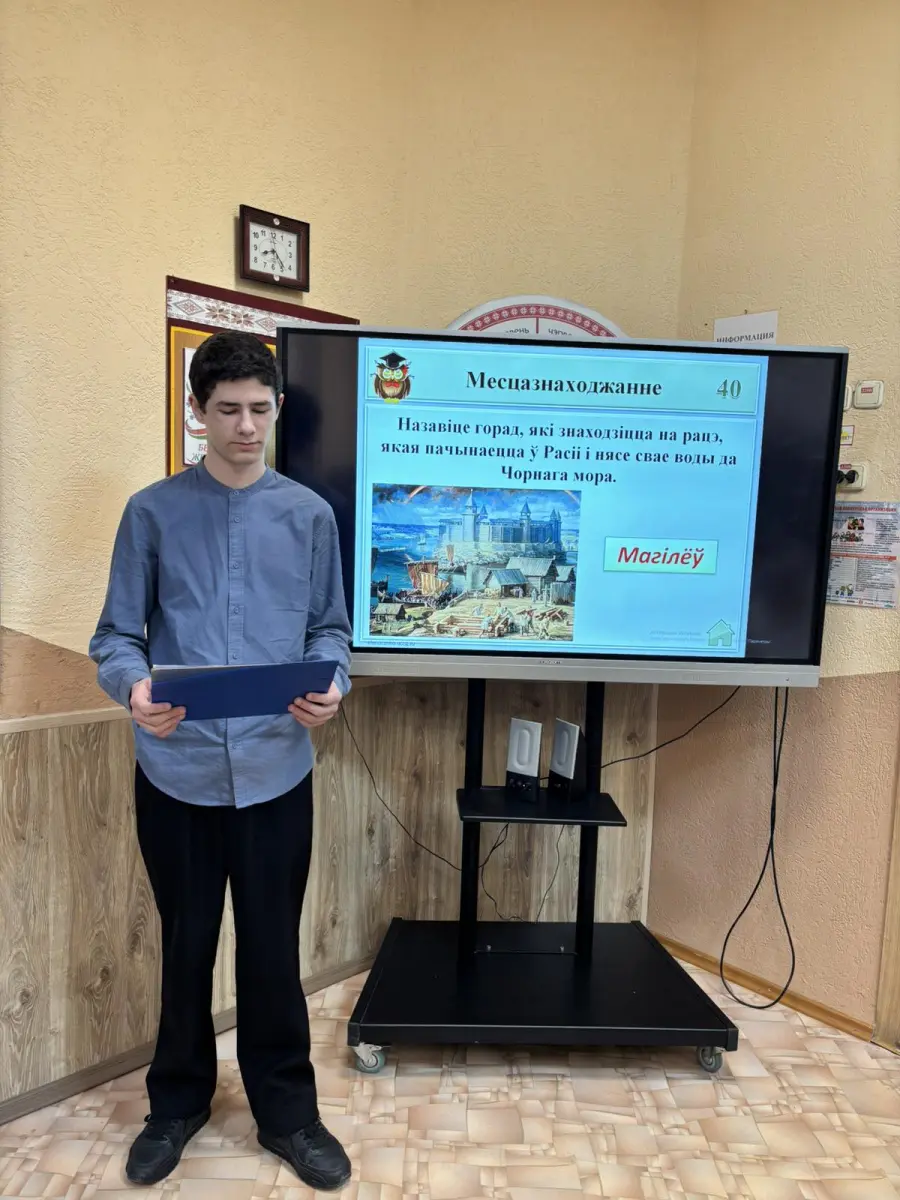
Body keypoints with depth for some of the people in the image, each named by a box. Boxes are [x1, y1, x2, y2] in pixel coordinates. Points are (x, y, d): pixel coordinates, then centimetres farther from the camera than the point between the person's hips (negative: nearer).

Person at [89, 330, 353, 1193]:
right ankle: (177, 1103, 41)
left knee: (273, 950, 12)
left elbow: (328, 627, 6)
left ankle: (287, 1113, 33)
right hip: (177, 771, 0)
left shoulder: (309, 515, 4)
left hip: (276, 770, 0)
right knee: (186, 944, 17)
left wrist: (331, 684, -15)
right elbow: (116, 635, 1)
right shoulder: (152, 512, 1)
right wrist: (133, 687, -21)